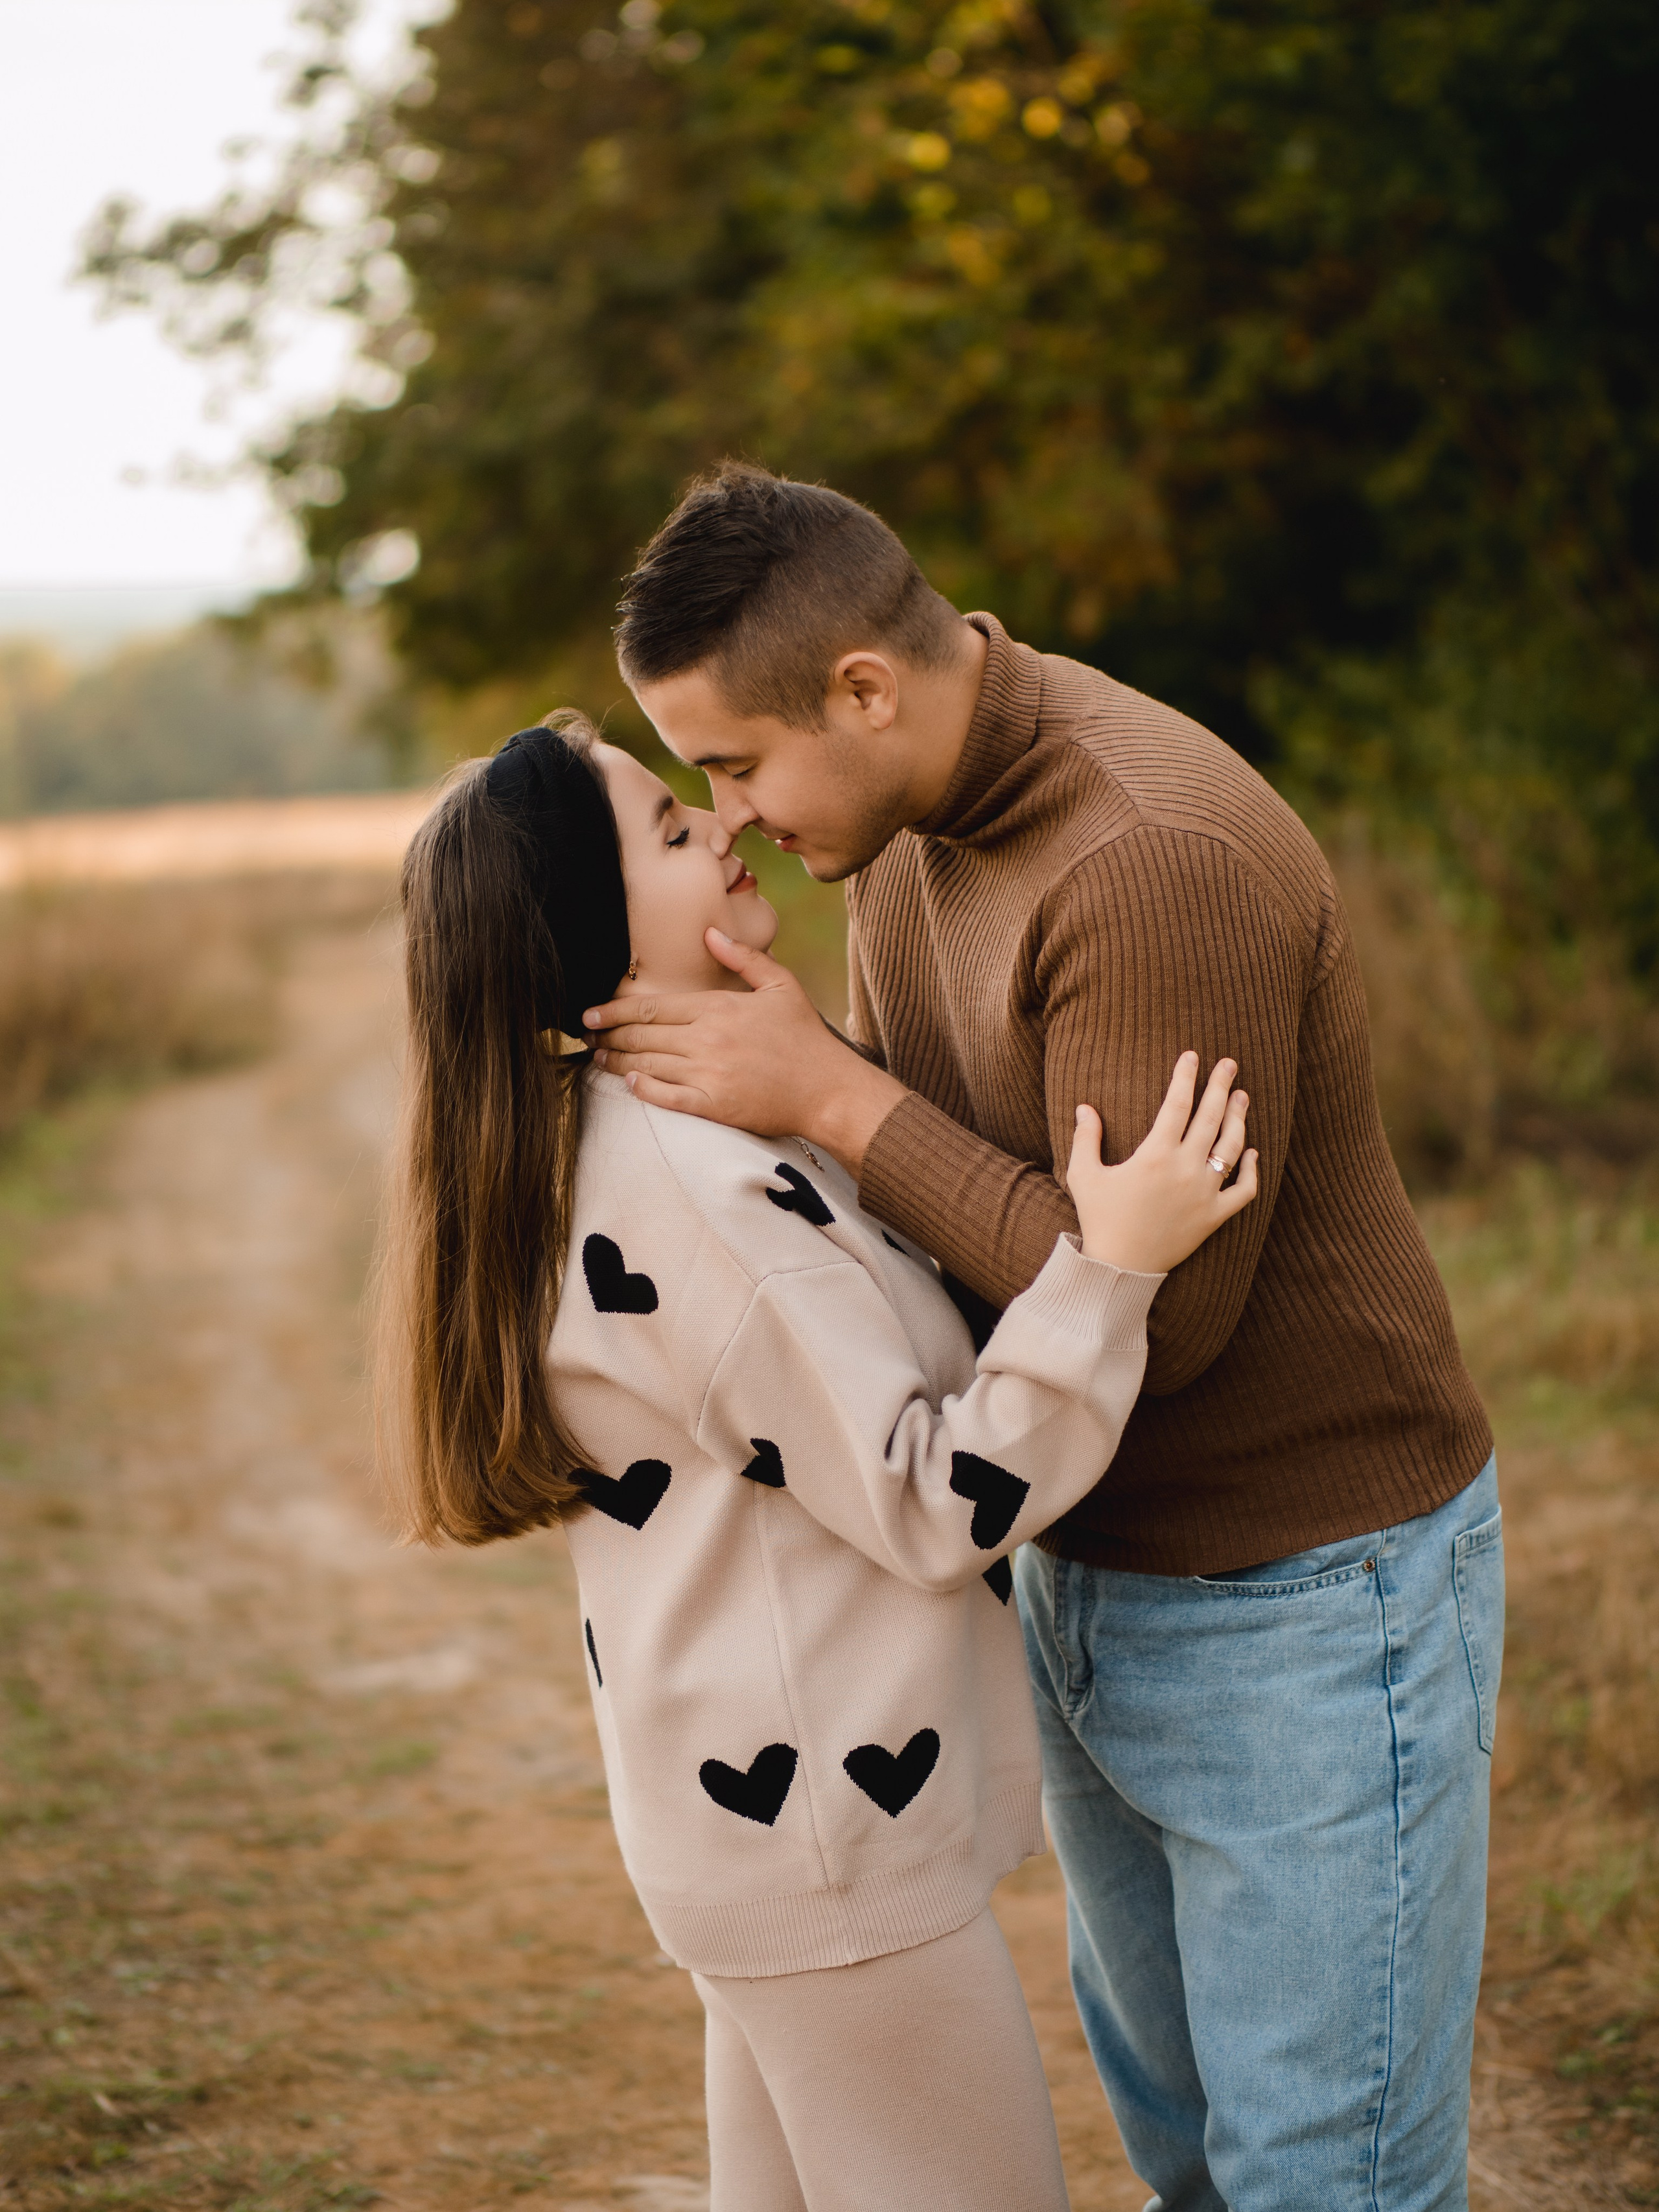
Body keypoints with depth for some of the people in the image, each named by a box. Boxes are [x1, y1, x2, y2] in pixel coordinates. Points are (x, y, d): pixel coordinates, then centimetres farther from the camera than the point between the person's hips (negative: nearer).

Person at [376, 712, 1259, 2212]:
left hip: (733, 1813, 10)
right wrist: (1110, 1267, -29)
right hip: (832, 1844, -10)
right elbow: (938, 1506, -23)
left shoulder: (601, 1148, 7)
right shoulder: (691, 1187, -26)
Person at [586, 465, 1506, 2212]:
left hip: (1308, 1598, -8)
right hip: (1084, 1573, 9)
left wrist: (824, 1096, -27)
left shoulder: (1157, 861, -29)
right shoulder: (901, 810, 0)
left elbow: (1153, 1313, -30)